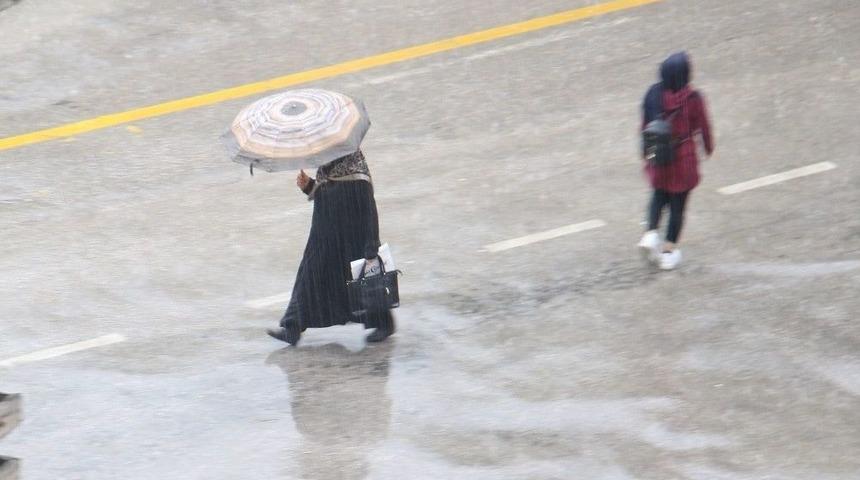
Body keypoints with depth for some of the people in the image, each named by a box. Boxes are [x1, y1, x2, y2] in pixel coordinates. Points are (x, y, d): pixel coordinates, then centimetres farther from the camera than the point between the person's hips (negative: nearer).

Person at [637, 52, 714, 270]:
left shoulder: (653, 94, -9)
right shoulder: (692, 98, -19)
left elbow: (645, 126, 0)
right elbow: (703, 126, -6)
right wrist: (709, 147, 14)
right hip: (683, 157, -3)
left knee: (659, 194, 26)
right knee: (678, 202, 11)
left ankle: (651, 233, 5)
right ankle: (669, 251, 16)